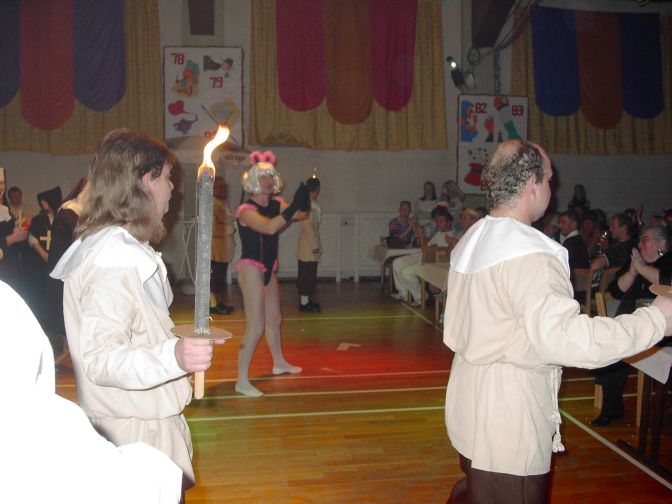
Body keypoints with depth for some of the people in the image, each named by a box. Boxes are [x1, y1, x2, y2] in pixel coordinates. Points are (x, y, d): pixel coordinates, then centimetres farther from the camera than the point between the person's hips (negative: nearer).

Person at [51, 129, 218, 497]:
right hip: (136, 430, -10)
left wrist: (175, 338, 31)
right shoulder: (115, 258, -23)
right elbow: (100, 359, -29)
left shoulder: (115, 245, 10)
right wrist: (173, 355, -44)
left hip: (144, 419, 10)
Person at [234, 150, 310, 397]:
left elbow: (301, 215, -3)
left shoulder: (276, 204, 6)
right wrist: (292, 208, -37)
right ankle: (242, 381, -5)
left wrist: (302, 206, -24)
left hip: (267, 269, 9)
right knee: (255, 326, -12)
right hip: (251, 269, -8)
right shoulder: (246, 210, -17)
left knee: (274, 318, 22)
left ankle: (279, 363, 42)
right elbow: (269, 227, -35)